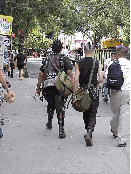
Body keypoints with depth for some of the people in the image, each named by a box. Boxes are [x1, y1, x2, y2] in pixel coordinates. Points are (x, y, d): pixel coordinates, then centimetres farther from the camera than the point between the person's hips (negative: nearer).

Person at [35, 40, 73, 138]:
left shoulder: (47, 59, 12)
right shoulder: (64, 59, 3)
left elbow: (41, 74, 11)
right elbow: (69, 72, -7)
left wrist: (38, 87, 15)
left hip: (48, 86, 3)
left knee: (50, 104, 23)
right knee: (60, 107, -3)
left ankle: (49, 123, 40)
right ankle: (61, 129, -12)